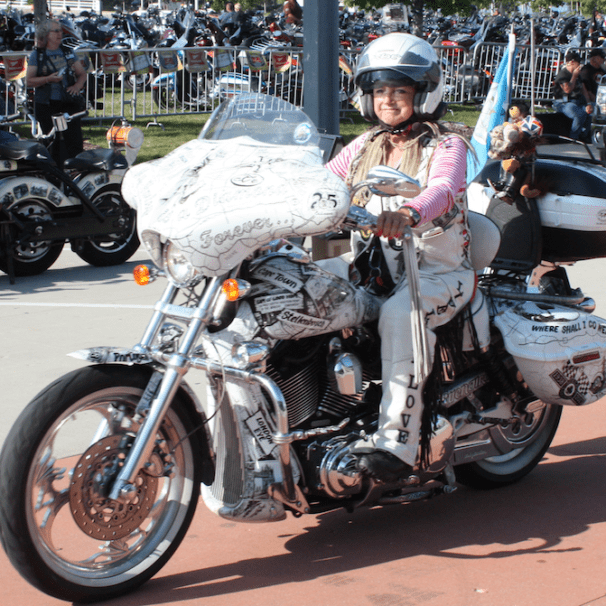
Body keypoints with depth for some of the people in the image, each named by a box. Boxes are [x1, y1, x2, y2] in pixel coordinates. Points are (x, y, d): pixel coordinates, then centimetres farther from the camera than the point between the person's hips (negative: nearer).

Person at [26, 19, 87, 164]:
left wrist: (78, 85, -6)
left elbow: (82, 73, 15)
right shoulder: (37, 55, 3)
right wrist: (48, 79, -17)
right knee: (52, 142, -3)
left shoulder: (67, 53, 14)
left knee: (75, 141, -7)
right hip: (46, 104, -3)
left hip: (68, 102, 3)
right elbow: (29, 80, -2)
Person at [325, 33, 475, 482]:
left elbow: (444, 190, -24)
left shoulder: (446, 147, -2)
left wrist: (408, 214, -47)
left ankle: (399, 441, -39)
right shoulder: (364, 147, 17)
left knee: (400, 314, -37)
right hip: (372, 266, 7)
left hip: (438, 268, -6)